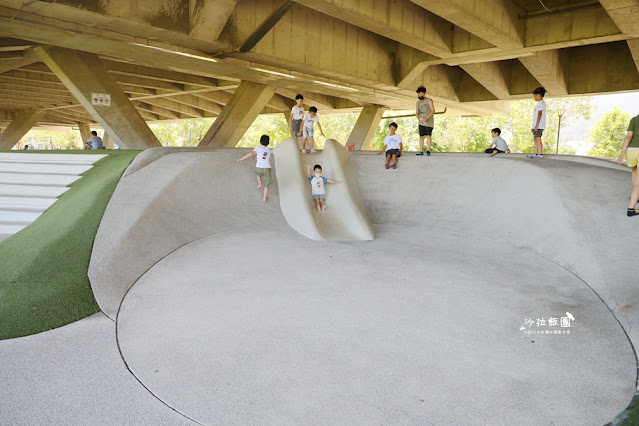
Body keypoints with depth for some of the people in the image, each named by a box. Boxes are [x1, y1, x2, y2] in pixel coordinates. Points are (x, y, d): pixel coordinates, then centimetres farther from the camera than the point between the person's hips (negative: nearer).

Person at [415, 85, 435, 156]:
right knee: (421, 136, -1)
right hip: (421, 122, 4)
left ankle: (428, 150, -1)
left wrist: (426, 118, -22)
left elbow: (433, 110, -10)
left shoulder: (429, 100, -4)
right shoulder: (418, 103, 10)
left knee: (428, 135, -5)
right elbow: (417, 112, 7)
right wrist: (418, 118, -15)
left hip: (429, 121, -4)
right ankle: (421, 151, -1)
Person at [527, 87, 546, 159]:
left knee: (538, 139, -10)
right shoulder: (540, 103, 21)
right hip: (536, 126, 10)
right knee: (535, 139, 11)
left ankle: (539, 154, -11)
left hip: (539, 126, -10)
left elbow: (539, 114, -18)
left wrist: (537, 125, -23)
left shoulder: (540, 103, -11)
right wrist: (534, 126, 24)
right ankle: (535, 154, 14)